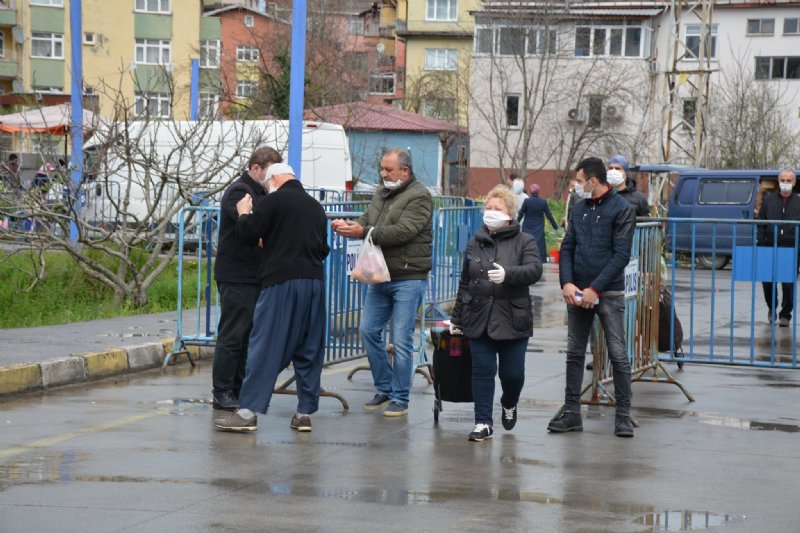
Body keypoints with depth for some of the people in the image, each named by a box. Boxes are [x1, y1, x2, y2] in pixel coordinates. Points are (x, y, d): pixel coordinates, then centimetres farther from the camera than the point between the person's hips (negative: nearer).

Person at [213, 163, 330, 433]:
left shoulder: (274, 200, -4)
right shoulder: (315, 207, 17)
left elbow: (248, 234, -3)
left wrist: (243, 213, 14)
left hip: (281, 281, -6)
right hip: (315, 280, 6)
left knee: (265, 347, -7)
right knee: (308, 350, 9)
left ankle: (248, 411, -11)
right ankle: (305, 412, 9)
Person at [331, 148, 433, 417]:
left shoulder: (419, 196, -11)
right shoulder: (382, 193, 15)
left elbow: (402, 231, -22)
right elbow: (367, 221, 11)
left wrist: (363, 232, -26)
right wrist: (348, 225, -12)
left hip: (408, 279, -8)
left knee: (401, 340, -5)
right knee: (369, 330, 7)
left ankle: (400, 400, 4)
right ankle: (384, 389, 20)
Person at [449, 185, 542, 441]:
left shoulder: (524, 242, 1)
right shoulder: (475, 242, 12)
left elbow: (534, 270, -16)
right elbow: (465, 283, 17)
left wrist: (508, 274, -34)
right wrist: (457, 318, 17)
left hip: (512, 321, -2)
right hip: (479, 319, 3)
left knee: (512, 373, 2)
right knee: (482, 371, -1)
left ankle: (509, 404, 34)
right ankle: (483, 423, 5)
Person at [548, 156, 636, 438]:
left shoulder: (622, 210, -6)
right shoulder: (579, 209, 11)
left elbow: (621, 255, -11)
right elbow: (567, 248, 10)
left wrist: (595, 288, -16)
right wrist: (567, 283, -6)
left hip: (609, 294, -6)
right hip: (578, 294, 6)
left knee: (618, 355, -4)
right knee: (574, 353, 7)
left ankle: (623, 415, 2)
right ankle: (571, 412, 13)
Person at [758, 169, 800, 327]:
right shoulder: (769, 199, 9)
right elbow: (761, 223, 9)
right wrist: (761, 242, -1)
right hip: (770, 247, 1)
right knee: (767, 280, 4)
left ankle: (785, 314, 10)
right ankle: (772, 308, 29)